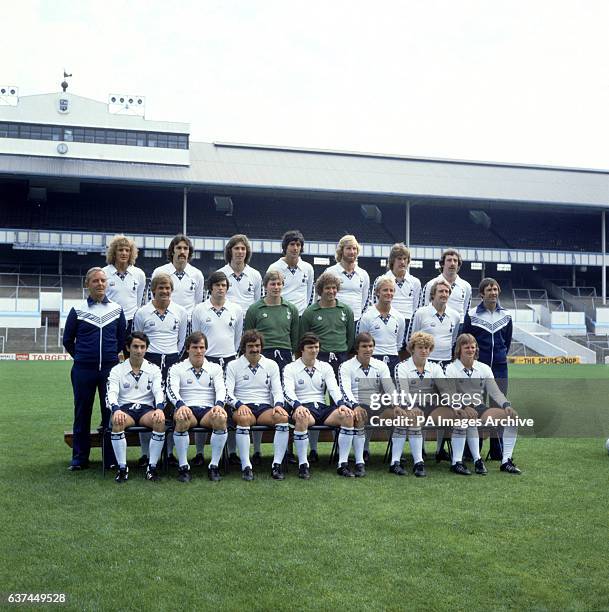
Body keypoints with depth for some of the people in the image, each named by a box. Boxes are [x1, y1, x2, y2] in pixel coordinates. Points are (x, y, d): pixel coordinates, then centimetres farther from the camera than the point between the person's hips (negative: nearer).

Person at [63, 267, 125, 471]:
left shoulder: (117, 309, 6)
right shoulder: (77, 310, 1)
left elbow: (122, 339, 15)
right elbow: (68, 340, 10)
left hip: (110, 369, 1)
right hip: (83, 370, -1)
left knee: (111, 413, 3)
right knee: (82, 414, 6)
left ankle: (112, 459, 12)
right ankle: (79, 459, 16)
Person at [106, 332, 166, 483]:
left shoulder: (154, 369, 11)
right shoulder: (117, 370, 8)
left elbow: (158, 391, -3)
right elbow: (111, 393, -6)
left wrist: (159, 408, -26)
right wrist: (116, 410, -29)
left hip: (147, 409, 1)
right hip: (124, 408, -1)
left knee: (160, 420, -33)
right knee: (117, 421, -36)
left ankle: (152, 467, -23)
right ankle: (122, 468, -24)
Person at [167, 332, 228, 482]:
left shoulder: (215, 368, 18)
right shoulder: (176, 368, 13)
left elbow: (221, 389, 3)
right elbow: (172, 390, -4)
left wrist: (218, 405, -21)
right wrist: (181, 405, -27)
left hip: (209, 410, 1)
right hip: (186, 408, -1)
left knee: (221, 418, -34)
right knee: (182, 418, -37)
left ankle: (214, 465, -22)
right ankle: (183, 466, -24)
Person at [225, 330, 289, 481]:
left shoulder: (271, 365, 15)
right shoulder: (233, 366, 9)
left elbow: (277, 391, 9)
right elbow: (228, 393, 1)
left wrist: (278, 405, -12)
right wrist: (239, 405, -19)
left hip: (265, 407, 2)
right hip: (243, 408, -2)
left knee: (283, 417, -31)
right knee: (244, 418, -38)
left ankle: (277, 464, -29)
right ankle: (246, 466, -35)